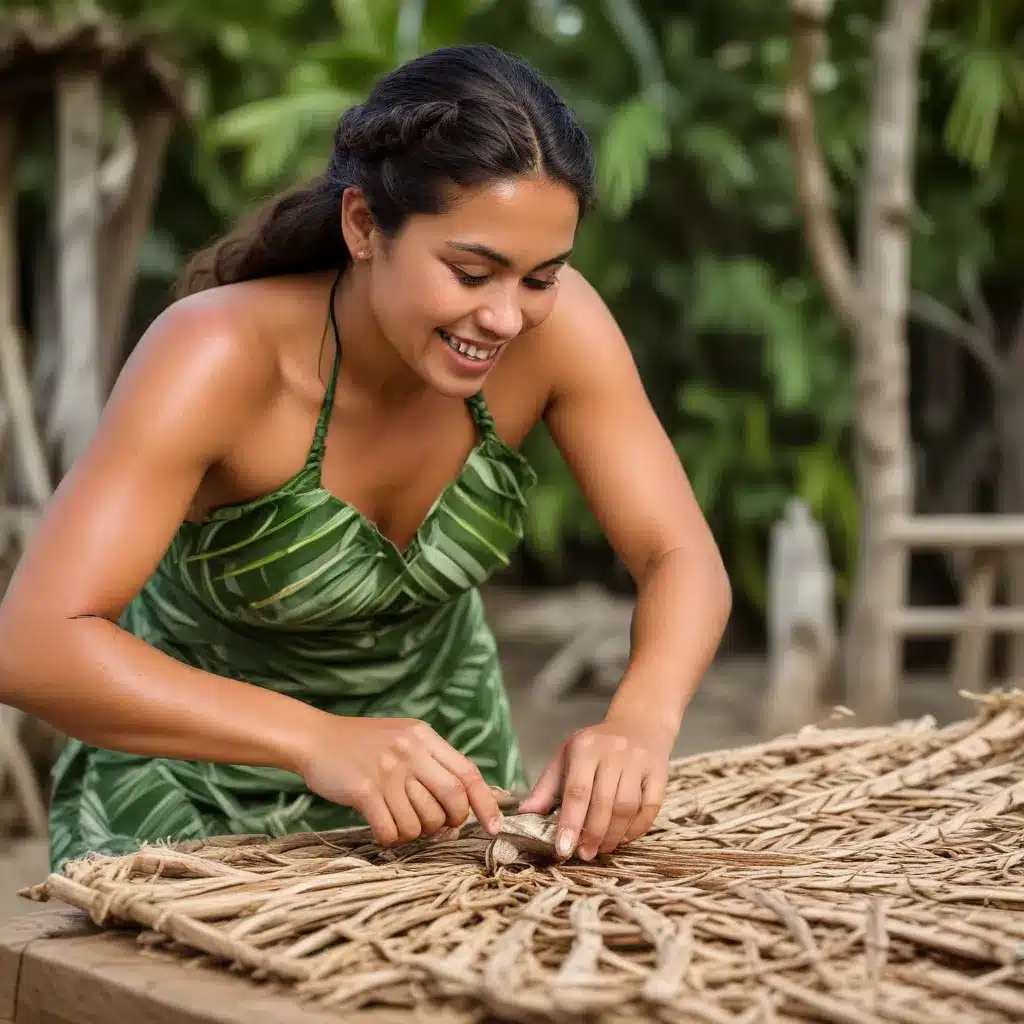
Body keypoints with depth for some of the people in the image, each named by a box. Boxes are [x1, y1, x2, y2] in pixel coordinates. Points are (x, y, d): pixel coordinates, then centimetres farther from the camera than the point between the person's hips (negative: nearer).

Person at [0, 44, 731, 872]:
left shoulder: (555, 323, -22)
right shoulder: (225, 355, -32)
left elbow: (682, 557, -18)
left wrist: (640, 719, -39)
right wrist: (317, 741, -49)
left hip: (434, 739, 3)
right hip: (198, 767, -2)